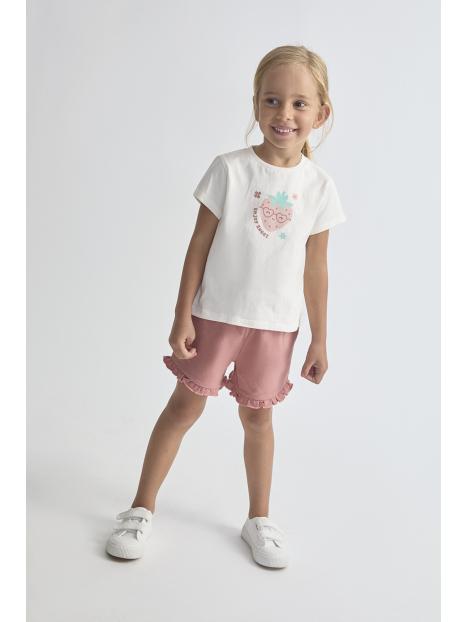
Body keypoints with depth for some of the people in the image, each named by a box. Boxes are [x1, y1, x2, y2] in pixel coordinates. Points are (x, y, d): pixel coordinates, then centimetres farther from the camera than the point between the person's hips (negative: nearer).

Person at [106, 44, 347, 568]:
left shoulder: (319, 186, -3)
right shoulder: (229, 169, -9)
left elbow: (314, 267, 2)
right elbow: (200, 244, -6)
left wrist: (320, 339, 5)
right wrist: (182, 317, -7)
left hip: (275, 323, 2)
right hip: (215, 314, -1)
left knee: (257, 416, 13)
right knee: (185, 407, 8)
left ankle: (259, 520, 32)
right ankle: (142, 509, 25)